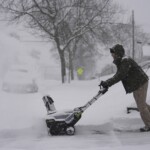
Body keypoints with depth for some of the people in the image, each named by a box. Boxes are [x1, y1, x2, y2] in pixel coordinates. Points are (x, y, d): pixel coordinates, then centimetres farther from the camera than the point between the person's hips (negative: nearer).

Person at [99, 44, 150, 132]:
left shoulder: (126, 61, -22)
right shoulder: (121, 62, 10)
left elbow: (120, 76, -28)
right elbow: (118, 76, 11)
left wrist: (107, 83, -27)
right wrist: (106, 83, 1)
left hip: (140, 84, -10)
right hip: (137, 85, 10)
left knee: (141, 105, -2)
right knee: (142, 103, 19)